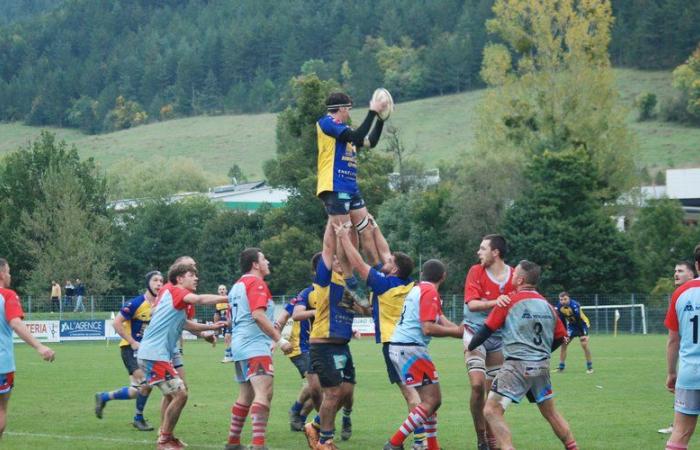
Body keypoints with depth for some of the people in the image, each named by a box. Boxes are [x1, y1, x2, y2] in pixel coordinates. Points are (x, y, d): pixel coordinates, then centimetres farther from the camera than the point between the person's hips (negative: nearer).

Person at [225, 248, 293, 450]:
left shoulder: (238, 285, 20)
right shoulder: (256, 283, -9)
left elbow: (232, 318, 27)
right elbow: (258, 315, -21)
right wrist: (279, 339, -20)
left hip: (239, 345, 10)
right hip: (255, 346, -10)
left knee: (246, 395, 18)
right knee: (264, 393, -18)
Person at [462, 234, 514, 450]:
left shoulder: (513, 276, -4)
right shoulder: (476, 272, -7)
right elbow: (472, 303, -18)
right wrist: (496, 303, -34)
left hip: (499, 337, 2)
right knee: (478, 385, -17)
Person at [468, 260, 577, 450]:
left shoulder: (509, 301, -6)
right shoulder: (547, 304, 10)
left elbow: (487, 329, -2)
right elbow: (561, 336, 17)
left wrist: (470, 346, 14)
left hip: (517, 365, -6)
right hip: (542, 366, 6)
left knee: (492, 411, -8)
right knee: (550, 413, 20)